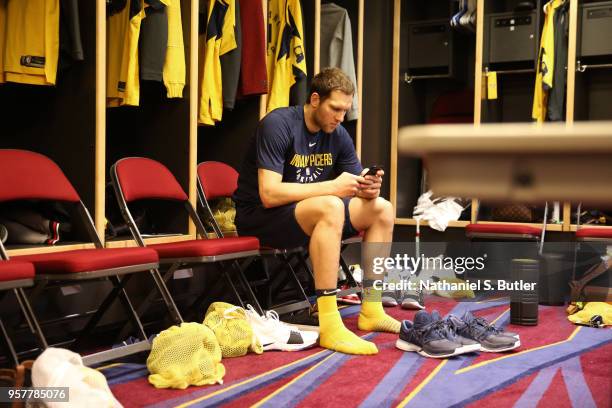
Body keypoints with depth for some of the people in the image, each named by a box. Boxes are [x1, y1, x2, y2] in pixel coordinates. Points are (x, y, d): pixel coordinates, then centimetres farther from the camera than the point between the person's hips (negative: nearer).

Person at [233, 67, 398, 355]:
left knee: (382, 209, -2)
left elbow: (358, 188, 7)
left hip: (306, 216, 8)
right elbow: (269, 194, -27)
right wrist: (333, 186, -29)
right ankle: (330, 326, -38)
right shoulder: (278, 125, -18)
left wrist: (369, 189, -19)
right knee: (330, 207, -35)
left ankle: (371, 310, -1)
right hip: (258, 216, -8)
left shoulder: (338, 135, 3)